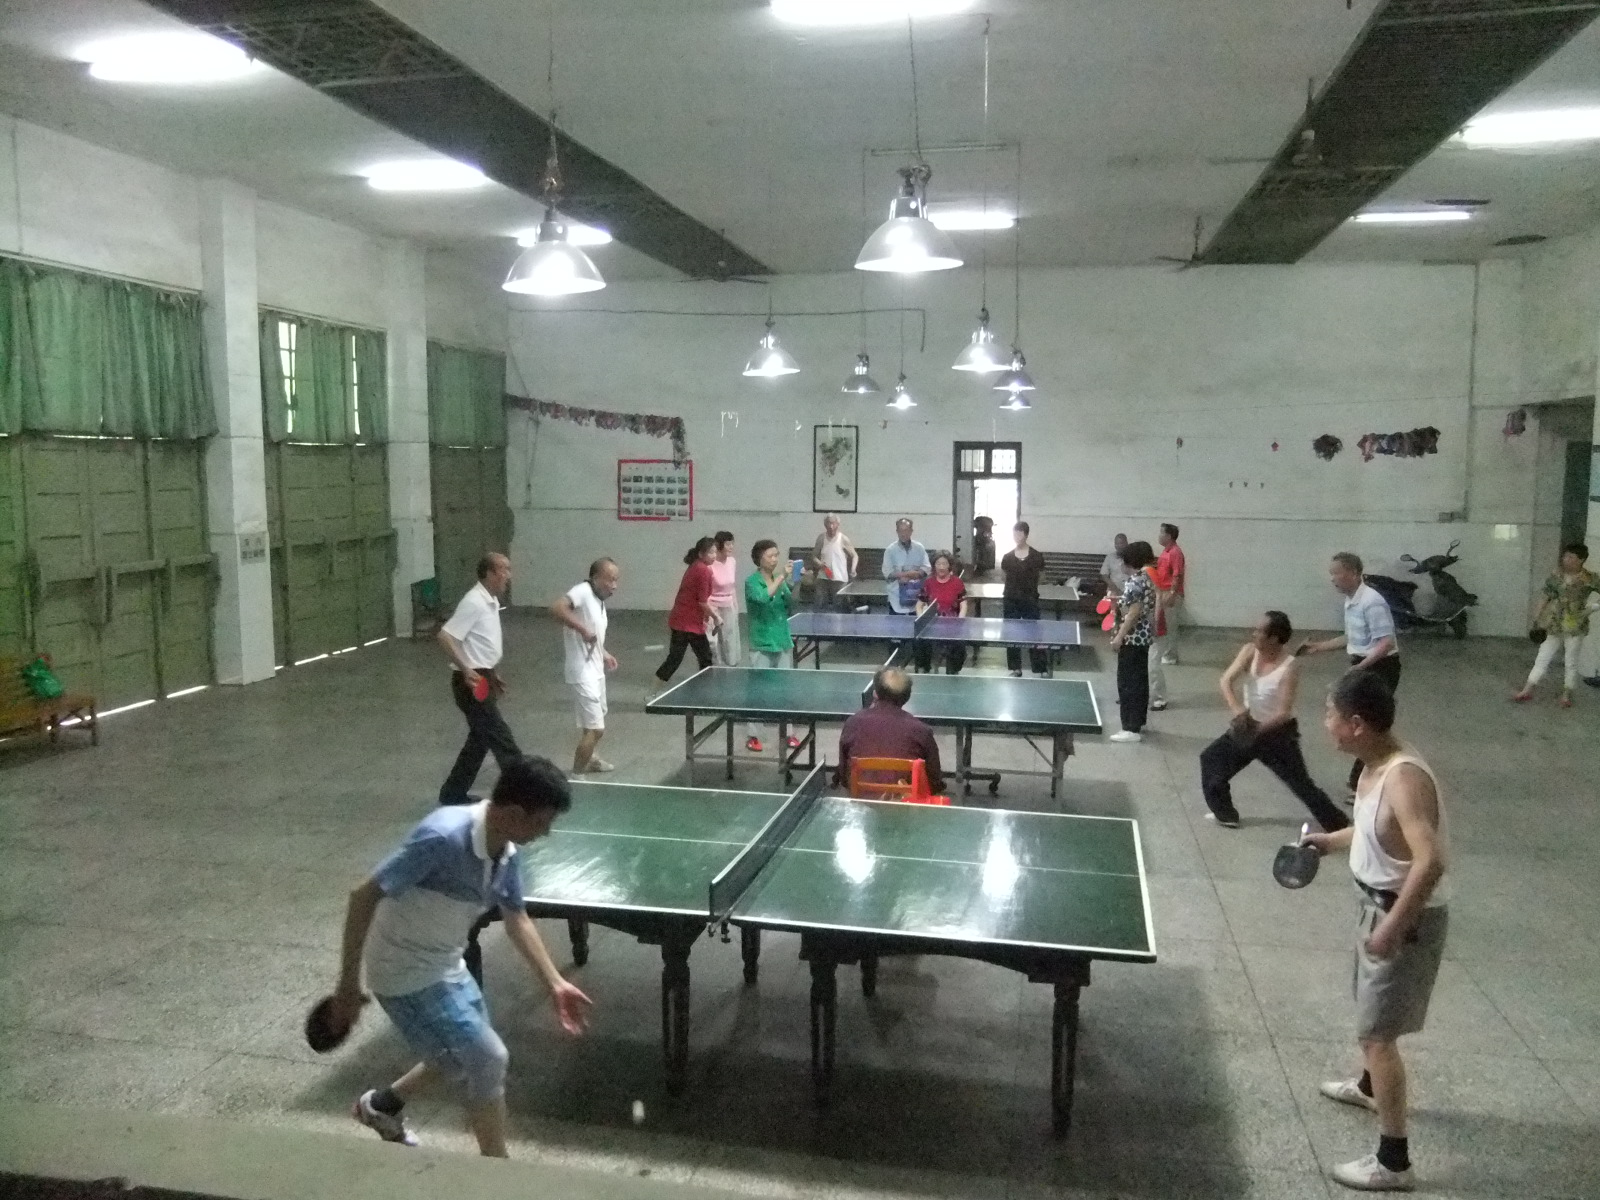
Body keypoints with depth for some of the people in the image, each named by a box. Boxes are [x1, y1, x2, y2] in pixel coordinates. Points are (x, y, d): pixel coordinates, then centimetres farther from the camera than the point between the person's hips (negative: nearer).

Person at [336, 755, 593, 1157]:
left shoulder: (505, 851, -7)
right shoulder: (443, 838, -33)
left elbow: (516, 919, 8)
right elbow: (363, 898, -27)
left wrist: (556, 984, 5)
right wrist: (348, 983, -22)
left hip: (446, 965, 8)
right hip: (406, 973, -8)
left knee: (465, 1057, 23)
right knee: (488, 1060, -5)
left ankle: (382, 1105, 46)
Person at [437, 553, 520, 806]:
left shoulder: (491, 602, 12)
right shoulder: (474, 602, -18)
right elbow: (445, 637, -23)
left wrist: (494, 673, 23)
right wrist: (466, 670, -25)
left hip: (484, 680, 10)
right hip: (473, 682, -10)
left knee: (479, 740, 16)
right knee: (501, 739, -6)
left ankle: (453, 794, 26)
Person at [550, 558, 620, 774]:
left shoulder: (598, 601, 10)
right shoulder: (582, 591, -19)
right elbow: (556, 608, -37)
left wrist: (604, 654, 11)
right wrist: (583, 629, -37)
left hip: (595, 670, 10)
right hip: (582, 672, -10)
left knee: (597, 718, 28)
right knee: (595, 728, -11)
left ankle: (589, 758, 50)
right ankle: (575, 777, 0)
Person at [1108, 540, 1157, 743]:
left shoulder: (1134, 583, -20)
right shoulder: (1146, 579, 11)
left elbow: (1134, 614, -23)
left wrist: (1119, 637, -21)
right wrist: (1118, 603, 18)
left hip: (1132, 638, -10)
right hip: (1143, 637, 10)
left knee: (1128, 682, -6)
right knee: (1140, 680, 17)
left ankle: (1132, 729, -4)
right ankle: (1139, 722, 26)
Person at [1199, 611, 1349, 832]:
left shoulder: (1290, 667, -25)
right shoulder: (1250, 651, -12)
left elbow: (1283, 713, -26)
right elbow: (1226, 681, -22)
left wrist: (1257, 729, -36)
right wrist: (1238, 711, -38)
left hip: (1278, 733, -6)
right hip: (1251, 725, 6)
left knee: (1302, 785, -2)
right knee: (1212, 759, 11)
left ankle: (1340, 827, 11)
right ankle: (1225, 814, 26)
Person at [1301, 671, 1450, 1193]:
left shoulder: (1404, 778, -31)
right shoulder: (1377, 766, -1)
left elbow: (1431, 861, -38)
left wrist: (1392, 928, -34)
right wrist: (1331, 840, 13)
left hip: (1406, 918, -10)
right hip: (1379, 906, 10)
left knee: (1377, 1034, -3)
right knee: (1372, 1019, 30)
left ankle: (1393, 1161, 8)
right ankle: (1370, 1086, 55)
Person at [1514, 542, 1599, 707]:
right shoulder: (1556, 577, 0)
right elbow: (1545, 598, 6)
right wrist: (1537, 619, 6)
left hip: (1575, 627, -3)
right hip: (1554, 625, 3)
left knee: (1571, 662, 8)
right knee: (1542, 658, 8)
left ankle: (1566, 695, 21)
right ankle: (1527, 690, 13)